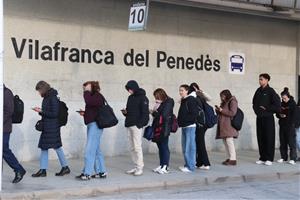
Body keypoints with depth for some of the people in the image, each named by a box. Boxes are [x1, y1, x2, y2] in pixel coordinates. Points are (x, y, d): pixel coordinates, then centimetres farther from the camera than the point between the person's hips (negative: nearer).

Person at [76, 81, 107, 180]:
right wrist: (84, 113, 8)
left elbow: (88, 102, -29)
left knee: (89, 150, -12)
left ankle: (87, 173, -11)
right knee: (96, 150, 12)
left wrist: (87, 91, -16)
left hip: (95, 125, -10)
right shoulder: (93, 96, 20)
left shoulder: (98, 96, -9)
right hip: (91, 124, 10)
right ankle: (101, 172, 17)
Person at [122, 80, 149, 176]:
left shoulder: (142, 98, -6)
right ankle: (136, 167, 14)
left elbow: (145, 112, -11)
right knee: (132, 147, 8)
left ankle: (140, 168, -4)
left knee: (137, 147, -8)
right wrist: (125, 112, 3)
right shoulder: (130, 98, 17)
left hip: (136, 126, -8)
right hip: (129, 125, 8)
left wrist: (140, 124, -19)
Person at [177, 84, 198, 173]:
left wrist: (185, 121, -16)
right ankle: (187, 165, 19)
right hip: (184, 127, 9)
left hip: (190, 126, -9)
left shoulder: (191, 100, -9)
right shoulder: (183, 101, 18)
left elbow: (194, 113, -17)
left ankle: (190, 166, -4)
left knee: (189, 147, -7)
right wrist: (180, 121, 10)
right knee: (185, 147, 12)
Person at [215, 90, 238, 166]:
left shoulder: (232, 102, -4)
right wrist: (218, 110, 7)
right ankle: (229, 158, 11)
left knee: (229, 141, -11)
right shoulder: (224, 103, 21)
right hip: (223, 126, 9)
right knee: (225, 142, 6)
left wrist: (222, 110, -12)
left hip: (229, 125, -9)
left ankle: (233, 160, -10)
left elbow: (232, 113, -15)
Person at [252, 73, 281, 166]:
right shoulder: (258, 91, 12)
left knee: (269, 138, -2)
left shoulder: (270, 91, -6)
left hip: (268, 117, -6)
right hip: (259, 118, 6)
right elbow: (254, 102, 23)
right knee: (260, 138, 7)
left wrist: (266, 108, -9)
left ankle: (269, 159, 2)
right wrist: (256, 109, 7)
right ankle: (262, 158, 13)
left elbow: (277, 104, -12)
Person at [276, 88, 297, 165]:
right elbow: (277, 113, 17)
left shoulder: (293, 104, -4)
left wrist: (291, 124, -17)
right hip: (282, 125, 6)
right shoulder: (281, 104, 12)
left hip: (290, 126, -6)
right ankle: (283, 157, 16)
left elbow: (294, 115, -9)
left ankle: (293, 158, -3)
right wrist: (280, 115, -6)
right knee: (283, 142, 9)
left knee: (291, 142, -6)